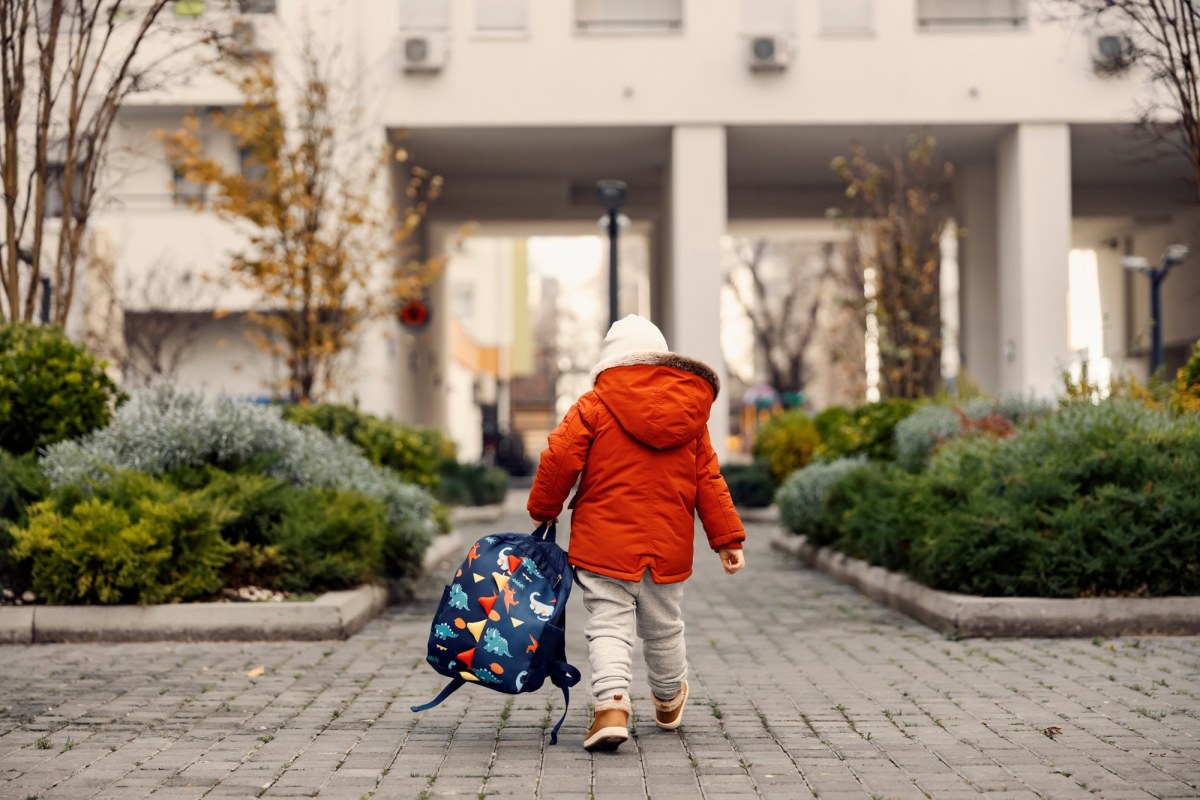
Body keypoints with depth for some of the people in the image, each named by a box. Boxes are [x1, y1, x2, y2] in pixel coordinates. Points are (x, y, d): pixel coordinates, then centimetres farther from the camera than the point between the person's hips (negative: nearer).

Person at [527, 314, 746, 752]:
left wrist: (543, 509, 6)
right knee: (663, 627, 20)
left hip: (604, 543, -4)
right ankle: (669, 702, 40)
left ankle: (611, 705, -23)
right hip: (668, 546, 4)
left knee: (608, 624, -3)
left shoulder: (595, 405, -6)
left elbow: (559, 458, -10)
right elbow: (709, 481, 8)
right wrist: (727, 538, 10)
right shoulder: (691, 412, 7)